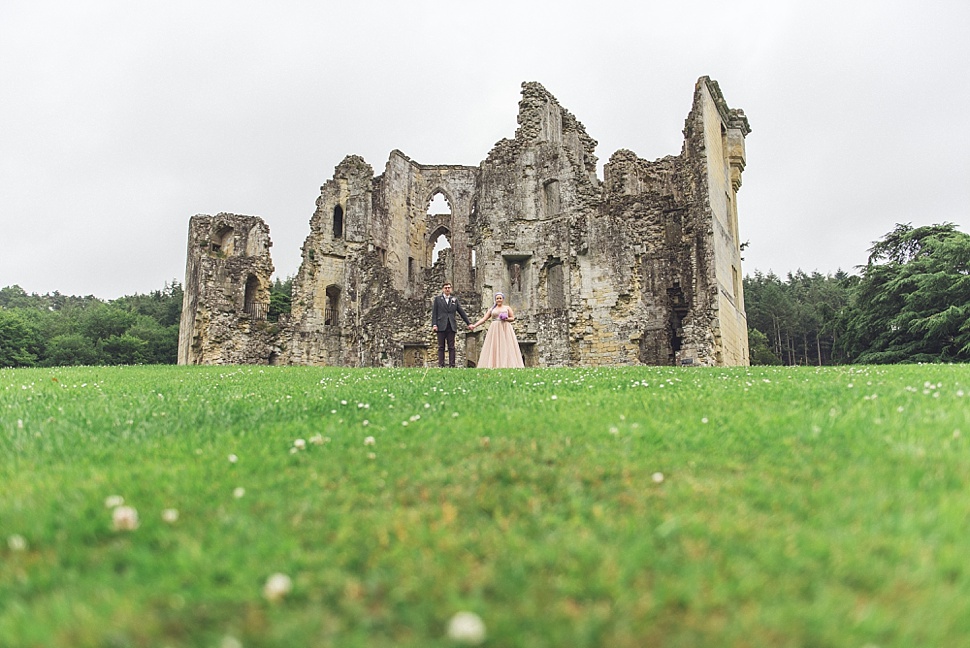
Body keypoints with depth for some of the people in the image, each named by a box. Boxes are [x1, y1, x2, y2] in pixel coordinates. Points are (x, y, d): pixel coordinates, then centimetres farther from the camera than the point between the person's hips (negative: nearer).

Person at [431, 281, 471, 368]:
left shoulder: (454, 299, 14)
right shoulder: (437, 299, 9)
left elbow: (461, 312, 15)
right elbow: (434, 313, 3)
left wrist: (468, 323, 13)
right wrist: (434, 324, -8)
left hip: (451, 326, 2)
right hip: (441, 326, -2)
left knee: (451, 347, -1)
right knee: (441, 347, 0)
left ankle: (452, 365, -1)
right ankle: (441, 365, 0)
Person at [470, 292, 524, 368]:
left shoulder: (507, 308, 12)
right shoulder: (492, 309, 15)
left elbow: (513, 318, 11)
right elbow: (483, 319, 9)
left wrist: (507, 319, -11)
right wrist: (474, 325, -3)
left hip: (505, 330, -1)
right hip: (495, 330, 2)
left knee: (507, 347, -9)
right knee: (494, 348, -7)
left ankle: (508, 365, -12)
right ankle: (495, 365, -11)